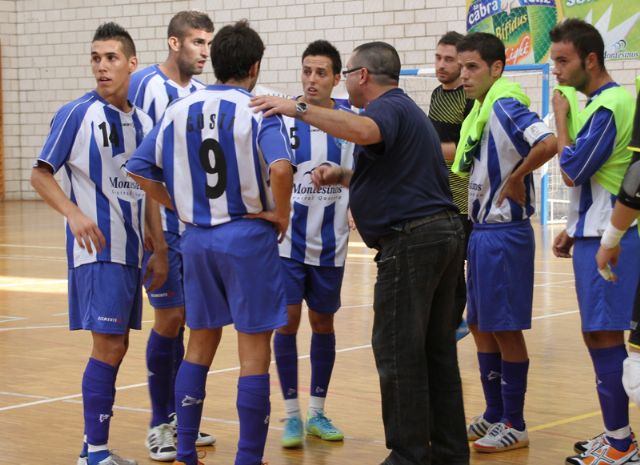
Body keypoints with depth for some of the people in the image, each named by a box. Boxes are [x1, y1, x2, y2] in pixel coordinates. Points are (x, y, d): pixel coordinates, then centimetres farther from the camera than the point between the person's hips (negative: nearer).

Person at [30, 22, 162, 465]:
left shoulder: (144, 121, 10)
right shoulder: (77, 113, -8)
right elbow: (40, 175, -7)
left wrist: (160, 250, 12)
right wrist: (74, 213, -23)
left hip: (131, 250, 7)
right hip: (96, 249, -7)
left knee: (117, 347, 10)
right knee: (108, 346, -9)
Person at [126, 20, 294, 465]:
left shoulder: (179, 110, 4)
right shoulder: (258, 111, -11)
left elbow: (141, 170, 5)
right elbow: (280, 168, -27)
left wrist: (179, 206, 11)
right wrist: (281, 215, -12)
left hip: (197, 237, 5)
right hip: (249, 235, -5)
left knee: (200, 344, 17)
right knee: (254, 351, 3)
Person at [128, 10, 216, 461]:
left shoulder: (202, 91, 10)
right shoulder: (147, 85, -10)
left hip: (196, 222, 6)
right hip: (161, 221, -6)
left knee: (186, 318, 9)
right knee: (169, 318, -4)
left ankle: (179, 416, 20)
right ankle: (159, 423, 7)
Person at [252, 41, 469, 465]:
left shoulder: (389, 107, -8)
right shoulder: (405, 110, 25)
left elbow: (365, 131, -33)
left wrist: (300, 109, -31)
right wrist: (341, 175, 14)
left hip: (410, 239, -10)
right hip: (444, 231, 10)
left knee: (398, 351, -6)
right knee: (437, 350, 13)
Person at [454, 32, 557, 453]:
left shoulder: (505, 105, -16)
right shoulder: (480, 111, 12)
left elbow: (548, 143, -31)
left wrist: (517, 178, -21)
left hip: (504, 233, -10)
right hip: (481, 230, 10)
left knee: (505, 328, -2)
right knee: (481, 325, 15)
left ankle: (515, 425, 8)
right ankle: (495, 414, 26)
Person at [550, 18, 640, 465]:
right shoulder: (599, 102, 15)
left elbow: (573, 169, -18)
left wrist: (561, 116, -7)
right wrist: (573, 229, 20)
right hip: (596, 234, 10)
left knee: (604, 336, -7)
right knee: (601, 335, 12)